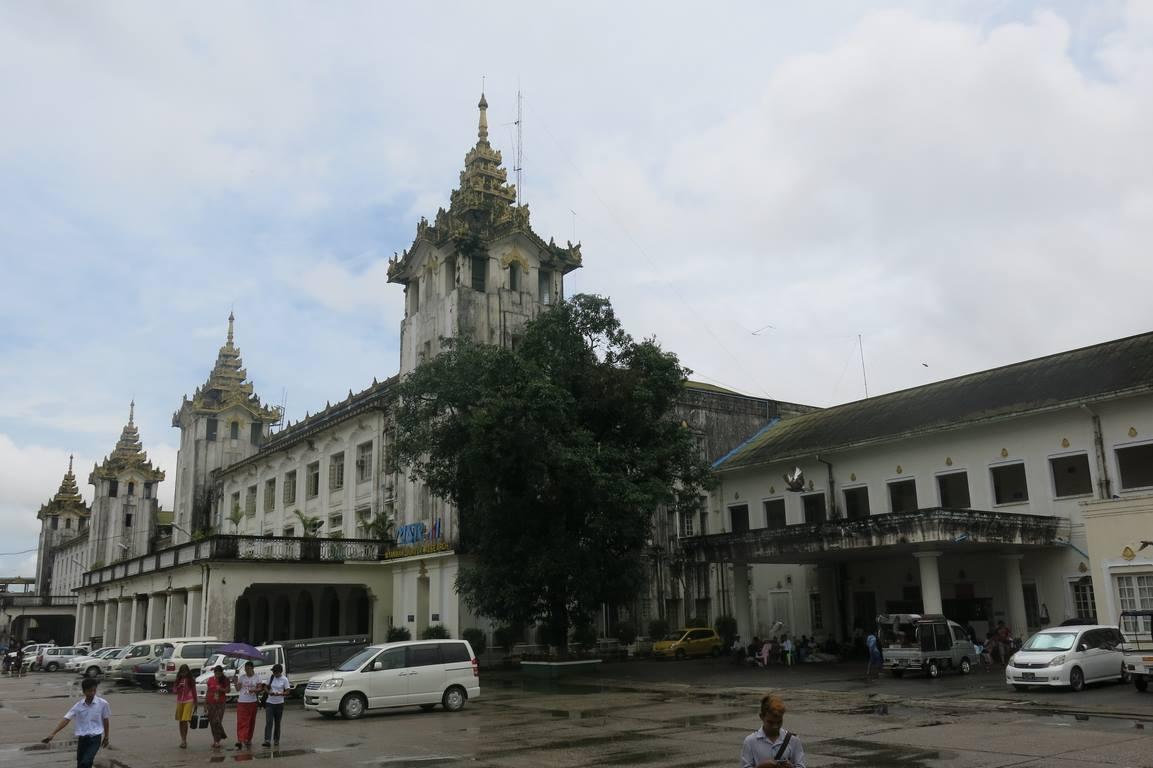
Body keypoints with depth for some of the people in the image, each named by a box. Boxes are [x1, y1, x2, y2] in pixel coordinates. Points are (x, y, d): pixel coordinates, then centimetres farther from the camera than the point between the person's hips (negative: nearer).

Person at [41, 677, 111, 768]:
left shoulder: (102, 703, -7)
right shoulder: (78, 705, -1)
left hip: (95, 738, -4)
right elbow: (66, 719, -8)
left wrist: (106, 737, 12)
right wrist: (52, 734, -19)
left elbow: (105, 720, 4)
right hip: (82, 739, 4)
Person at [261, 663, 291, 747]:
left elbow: (287, 691, -7)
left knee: (277, 723, 9)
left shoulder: (284, 679, -5)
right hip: (269, 703, 1)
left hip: (279, 703, -1)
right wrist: (269, 692, -11)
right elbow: (266, 687, 11)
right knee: (268, 722, -11)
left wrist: (279, 694, -25)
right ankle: (267, 740, -16)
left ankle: (276, 740, 21)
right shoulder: (271, 678, 3)